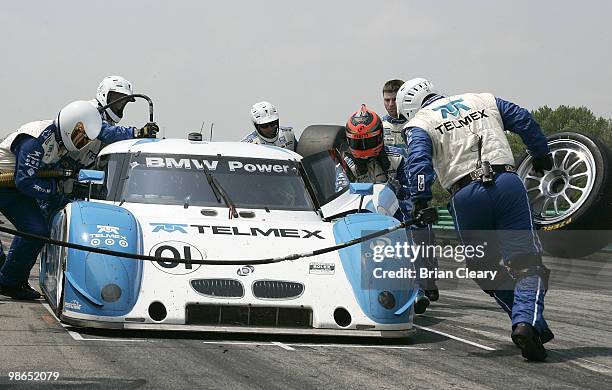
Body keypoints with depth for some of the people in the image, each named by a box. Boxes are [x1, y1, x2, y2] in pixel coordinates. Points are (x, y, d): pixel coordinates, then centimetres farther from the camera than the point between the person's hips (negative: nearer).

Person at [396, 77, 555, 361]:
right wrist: (541, 154, 38)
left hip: (466, 195, -1)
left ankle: (528, 323, 14)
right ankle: (528, 321, -23)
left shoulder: (419, 124, 12)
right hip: (507, 183, 2)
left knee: (485, 268, 16)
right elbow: (524, 120, 25)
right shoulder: (482, 100, 24)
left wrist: (420, 202, -10)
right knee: (526, 263, -1)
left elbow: (419, 162, -6)